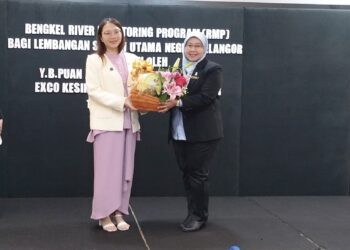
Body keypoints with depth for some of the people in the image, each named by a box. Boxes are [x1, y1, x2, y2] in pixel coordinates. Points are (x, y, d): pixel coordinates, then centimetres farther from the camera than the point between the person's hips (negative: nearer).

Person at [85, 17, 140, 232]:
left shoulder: (132, 59, 12)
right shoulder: (94, 60, 0)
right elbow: (94, 90, -9)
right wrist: (122, 102, -19)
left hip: (129, 121, 4)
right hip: (106, 121, -4)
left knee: (125, 169, 7)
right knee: (107, 169, -3)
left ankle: (119, 211, 16)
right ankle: (104, 213, 7)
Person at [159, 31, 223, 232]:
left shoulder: (213, 70, -5)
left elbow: (205, 97, -17)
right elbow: (171, 93, 14)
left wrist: (177, 103, -24)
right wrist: (166, 103, -9)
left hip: (203, 133, -6)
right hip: (180, 132, 6)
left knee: (198, 175, 0)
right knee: (187, 174, 12)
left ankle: (199, 216, 13)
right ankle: (192, 213, 24)